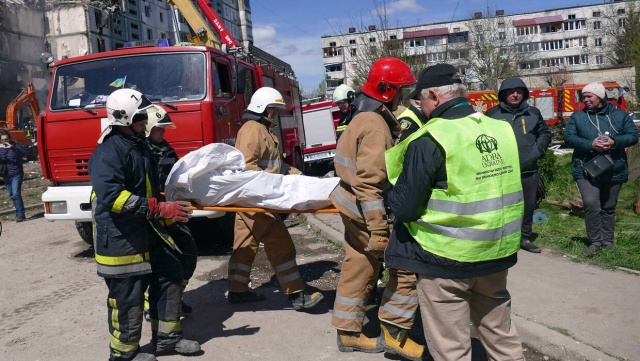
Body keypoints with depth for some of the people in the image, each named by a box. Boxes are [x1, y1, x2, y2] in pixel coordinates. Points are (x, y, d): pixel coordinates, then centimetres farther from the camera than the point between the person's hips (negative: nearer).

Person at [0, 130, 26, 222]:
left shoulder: (15, 146, -4)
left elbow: (22, 152, -25)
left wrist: (12, 147, -39)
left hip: (16, 174, -5)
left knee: (16, 194, -16)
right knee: (12, 196, 9)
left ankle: (20, 214, -13)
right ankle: (20, 214, 18)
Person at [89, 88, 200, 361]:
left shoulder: (139, 145, 13)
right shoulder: (109, 151, -18)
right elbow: (111, 196, -30)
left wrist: (168, 205, 25)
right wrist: (159, 209, -30)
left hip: (146, 230, 9)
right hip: (120, 236, -9)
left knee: (170, 274, 11)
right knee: (127, 293, 1)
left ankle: (166, 338, 24)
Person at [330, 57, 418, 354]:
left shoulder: (363, 118, 13)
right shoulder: (376, 126, -19)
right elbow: (369, 182, -26)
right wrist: (378, 229, -27)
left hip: (353, 206, 10)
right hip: (367, 209, -10)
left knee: (359, 267, 15)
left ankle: (348, 332, 24)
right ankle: (395, 331, 12)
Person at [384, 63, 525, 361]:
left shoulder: (429, 140, -17)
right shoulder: (503, 130, 2)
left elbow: (403, 208, -15)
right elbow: (521, 189, 12)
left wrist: (392, 186, 3)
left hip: (446, 260, -6)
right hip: (498, 254, 7)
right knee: (501, 336, 24)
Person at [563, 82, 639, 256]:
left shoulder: (620, 115, 7)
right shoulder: (577, 116, 5)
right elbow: (568, 137, -5)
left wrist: (614, 142, -19)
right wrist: (590, 145, -20)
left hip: (614, 170, 2)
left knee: (609, 207, 12)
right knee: (591, 204, -15)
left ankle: (608, 241, 24)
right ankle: (595, 241, -3)